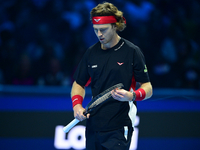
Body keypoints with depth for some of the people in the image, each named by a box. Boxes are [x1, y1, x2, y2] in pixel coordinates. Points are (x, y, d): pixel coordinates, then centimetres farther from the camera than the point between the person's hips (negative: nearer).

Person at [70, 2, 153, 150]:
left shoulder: (132, 52, -3)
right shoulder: (91, 52, 11)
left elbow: (148, 88, -1)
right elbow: (79, 83, 20)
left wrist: (132, 96, -23)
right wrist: (77, 104, 1)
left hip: (118, 130, -5)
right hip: (93, 126, 5)